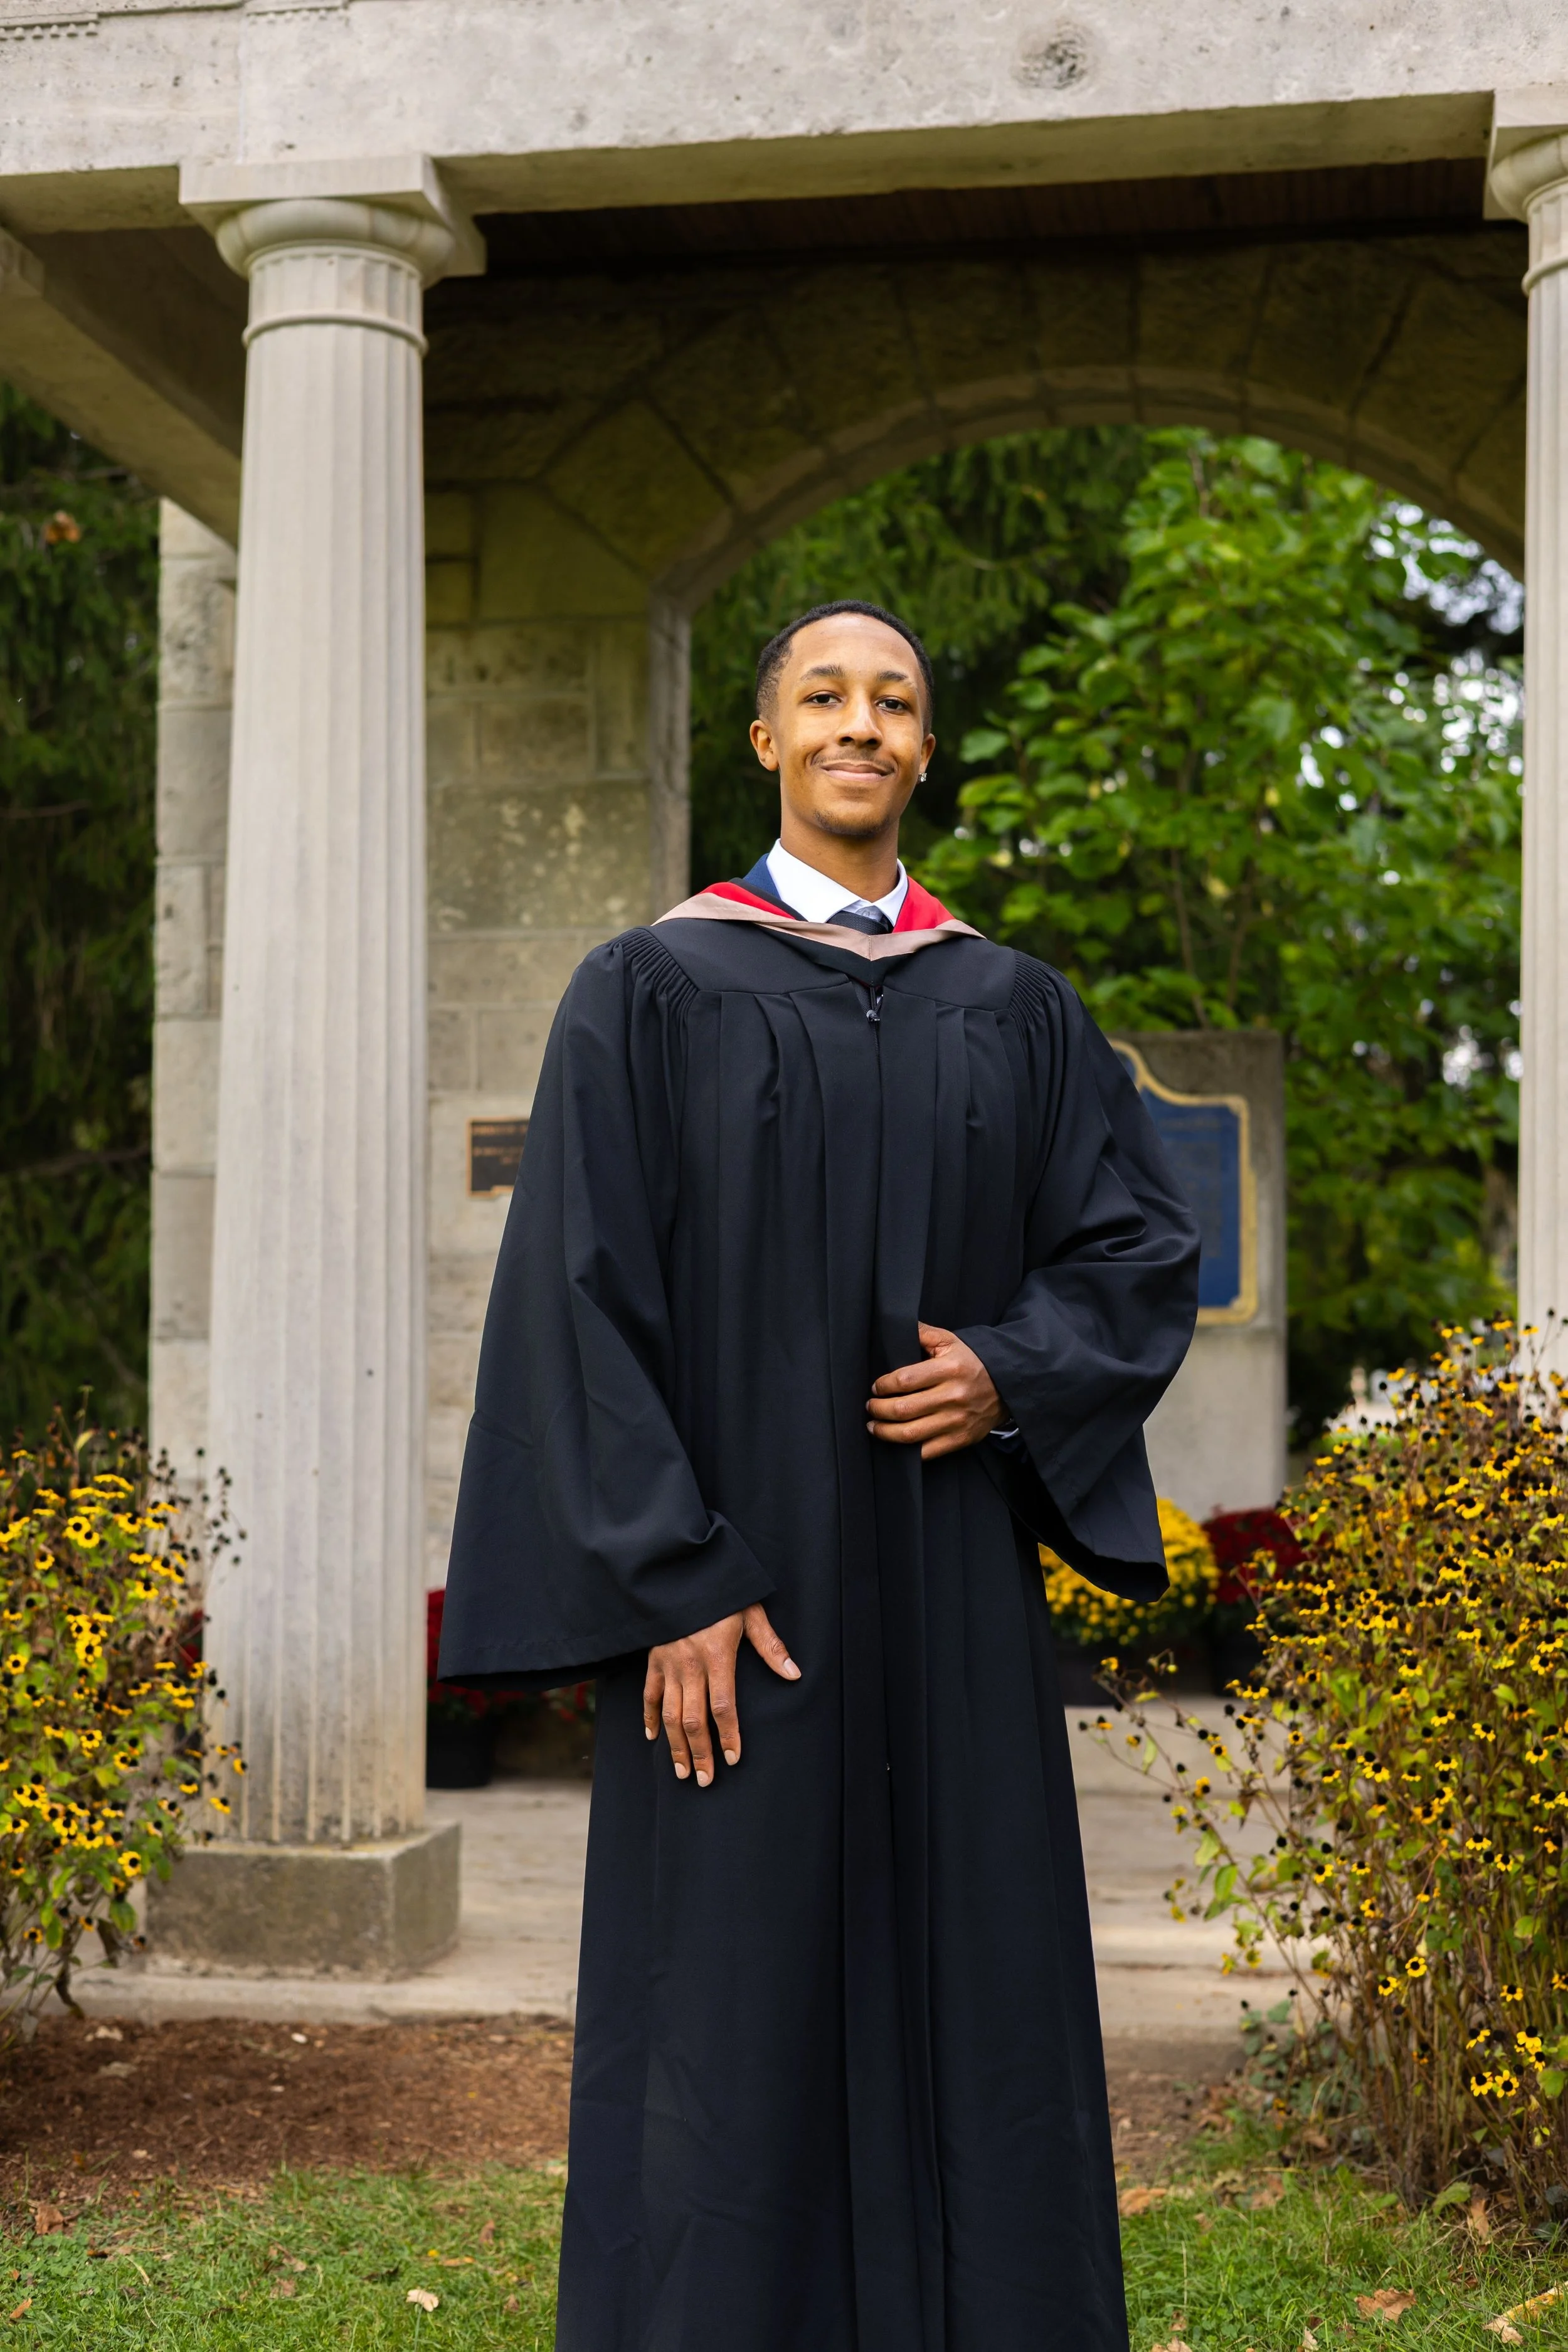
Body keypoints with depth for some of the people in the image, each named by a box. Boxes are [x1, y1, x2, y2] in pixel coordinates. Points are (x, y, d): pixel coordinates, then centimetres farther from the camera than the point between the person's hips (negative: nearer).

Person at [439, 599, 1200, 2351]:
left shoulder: (1014, 1008, 11)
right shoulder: (649, 991, 0)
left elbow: (1141, 1241, 13)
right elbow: (581, 1291, -6)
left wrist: (1012, 1371, -8)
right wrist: (674, 1582, -14)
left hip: (954, 1590, 3)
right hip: (738, 1573, -3)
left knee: (973, 1988, 7)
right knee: (734, 2003, 1)